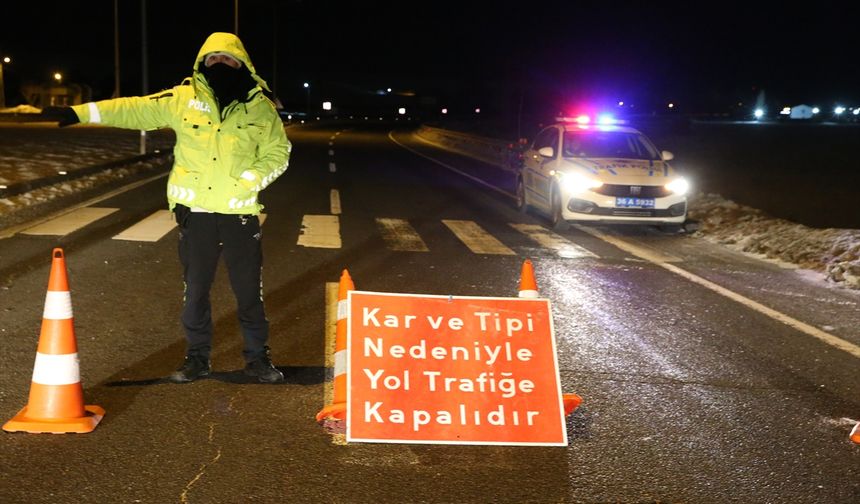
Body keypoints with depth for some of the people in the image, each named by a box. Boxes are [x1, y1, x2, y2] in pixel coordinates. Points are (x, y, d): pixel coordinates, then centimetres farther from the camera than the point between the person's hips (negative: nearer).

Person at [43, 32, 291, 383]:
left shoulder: (260, 106, 1)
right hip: (195, 212, 1)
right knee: (195, 290, 10)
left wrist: (249, 180, -11)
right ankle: (198, 358, 25)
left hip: (241, 213, -1)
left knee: (250, 291, 6)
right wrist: (81, 113, -7)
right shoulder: (184, 99, 1)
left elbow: (277, 154, 5)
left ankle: (257, 358, 21)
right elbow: (135, 109, -1)